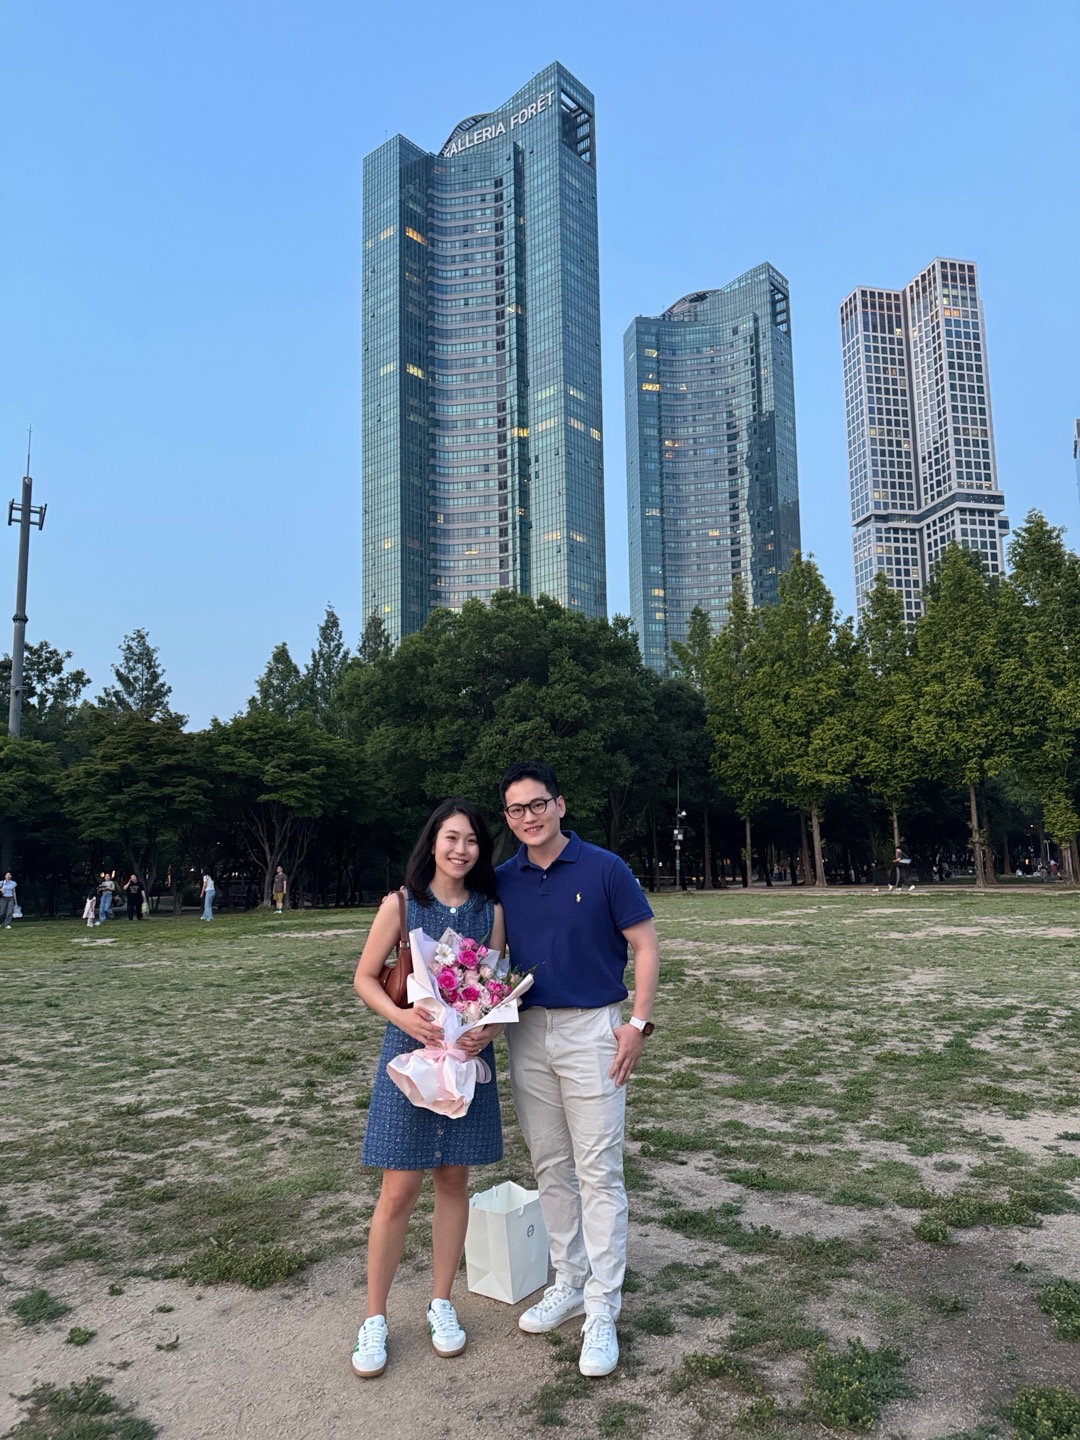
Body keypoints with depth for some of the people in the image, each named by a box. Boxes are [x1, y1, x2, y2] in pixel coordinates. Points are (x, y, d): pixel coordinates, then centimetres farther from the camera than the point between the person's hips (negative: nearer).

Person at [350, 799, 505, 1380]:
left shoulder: (490, 909, 2)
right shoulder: (401, 904, -4)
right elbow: (364, 978, -1)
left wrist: (491, 1029, -15)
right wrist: (401, 1015, -19)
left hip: (468, 1056, 2)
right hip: (409, 1052, -2)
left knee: (453, 1180, 12)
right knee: (399, 1189, 1)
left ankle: (441, 1303, 30)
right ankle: (374, 1319, 19)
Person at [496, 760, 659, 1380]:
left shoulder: (604, 869, -8)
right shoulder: (503, 881, 4)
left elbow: (645, 946, -5)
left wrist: (638, 1023, -12)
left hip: (591, 1029, -4)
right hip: (527, 1032, 5)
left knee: (598, 1171, -1)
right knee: (551, 1167, 14)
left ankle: (603, 1310, 10)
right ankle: (570, 1282, 30)